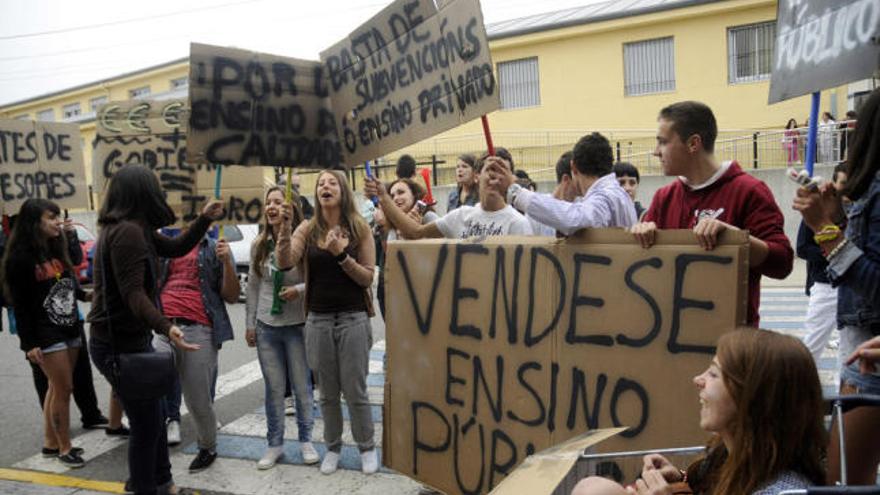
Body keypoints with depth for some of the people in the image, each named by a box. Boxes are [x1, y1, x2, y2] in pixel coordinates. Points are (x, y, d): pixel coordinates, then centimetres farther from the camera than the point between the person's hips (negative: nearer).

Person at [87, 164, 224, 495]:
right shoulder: (127, 231, -23)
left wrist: (204, 219, 9)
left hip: (128, 338, 11)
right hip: (120, 343, -11)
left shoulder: (134, 229, 10)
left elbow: (176, 248, 19)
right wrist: (166, 327, -43)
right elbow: (132, 293, -31)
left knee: (152, 417, 21)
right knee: (146, 424, 0)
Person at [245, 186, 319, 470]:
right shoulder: (259, 245, 4)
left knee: (301, 386, 8)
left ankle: (306, 441, 25)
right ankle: (275, 444, 23)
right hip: (266, 327, 3)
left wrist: (300, 290, -23)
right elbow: (253, 286, 11)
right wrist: (250, 324, 11)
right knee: (273, 388, 11)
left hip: (297, 326, -3)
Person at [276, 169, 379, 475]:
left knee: (355, 391, 3)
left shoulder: (359, 228, -2)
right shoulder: (308, 230, 3)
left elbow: (368, 278, -6)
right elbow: (284, 263, -11)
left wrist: (342, 255, -18)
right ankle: (333, 447, 29)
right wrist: (284, 227, -21)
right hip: (318, 320, 2)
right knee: (327, 392, 12)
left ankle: (367, 447, 22)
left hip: (352, 319, -2)